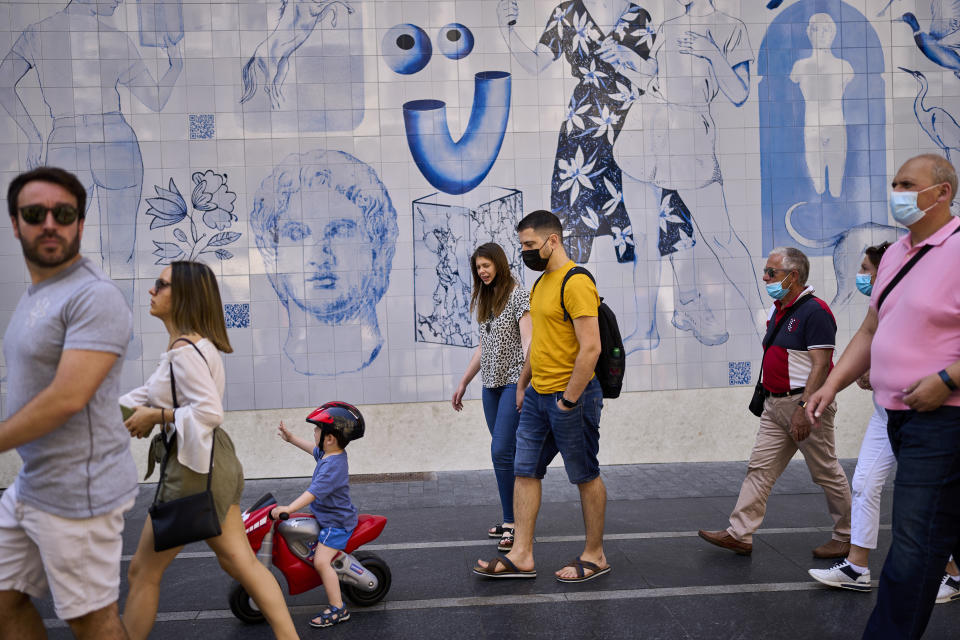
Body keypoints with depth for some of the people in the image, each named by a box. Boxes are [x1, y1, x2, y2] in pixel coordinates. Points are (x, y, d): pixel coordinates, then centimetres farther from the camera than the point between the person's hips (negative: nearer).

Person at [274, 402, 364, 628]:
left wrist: (289, 508, -43)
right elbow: (314, 449, 26)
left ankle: (338, 609, -13)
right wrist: (291, 438, 30)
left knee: (321, 561, -18)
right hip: (329, 516, 11)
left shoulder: (333, 465, -28)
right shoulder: (328, 454, 3)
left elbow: (315, 491, -37)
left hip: (336, 522, -11)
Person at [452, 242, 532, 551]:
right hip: (491, 384, 7)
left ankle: (512, 523, -6)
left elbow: (527, 340, -17)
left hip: (514, 381, -7)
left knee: (501, 451, -14)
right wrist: (463, 383, 21)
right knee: (506, 454, 9)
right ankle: (512, 520, 16)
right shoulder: (484, 300, 15)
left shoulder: (518, 295, -7)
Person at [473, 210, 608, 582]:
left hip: (570, 395, -9)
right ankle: (521, 556, 16)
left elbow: (590, 348, -23)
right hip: (537, 396, 9)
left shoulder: (576, 283, -17)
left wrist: (568, 400, -20)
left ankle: (594, 556, 20)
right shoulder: (542, 283, 14)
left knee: (585, 476, 6)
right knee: (524, 471, 9)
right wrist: (522, 384, 21)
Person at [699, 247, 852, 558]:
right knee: (759, 468, 5)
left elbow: (821, 365, -20)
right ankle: (739, 534, 8)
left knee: (827, 473, 5)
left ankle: (846, 537, 21)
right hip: (776, 404, 9)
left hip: (806, 403, -9)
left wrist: (804, 407, -24)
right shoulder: (778, 310, 13)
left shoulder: (814, 311, -15)